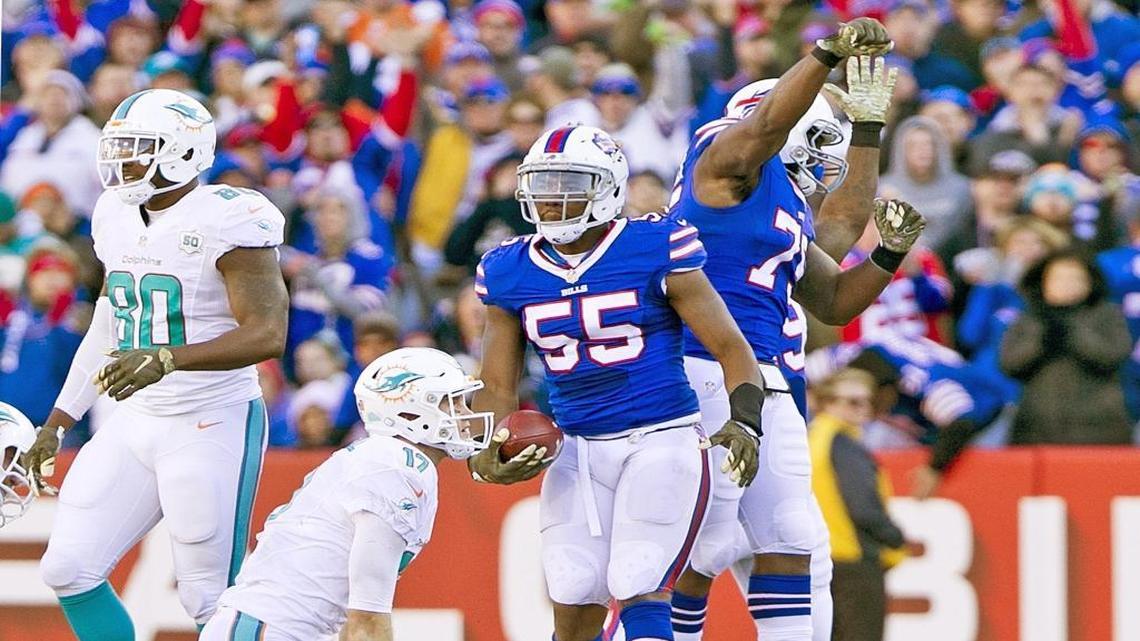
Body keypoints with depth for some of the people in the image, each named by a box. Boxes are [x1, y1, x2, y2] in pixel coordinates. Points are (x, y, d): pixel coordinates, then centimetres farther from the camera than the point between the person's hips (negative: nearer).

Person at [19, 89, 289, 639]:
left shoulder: (226, 221, -16)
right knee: (68, 570, 4)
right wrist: (57, 423, 21)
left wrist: (166, 360, -35)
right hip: (135, 422, 8)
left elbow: (267, 334, -24)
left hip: (210, 425, -8)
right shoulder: (117, 218, 9)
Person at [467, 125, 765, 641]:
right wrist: (485, 458, -6)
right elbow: (497, 388, 12)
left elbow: (729, 346, -3)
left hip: (662, 439, -4)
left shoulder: (655, 250, -7)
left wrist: (744, 423, -20)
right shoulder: (508, 274, 6)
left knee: (637, 593, -16)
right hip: (577, 450, 4)